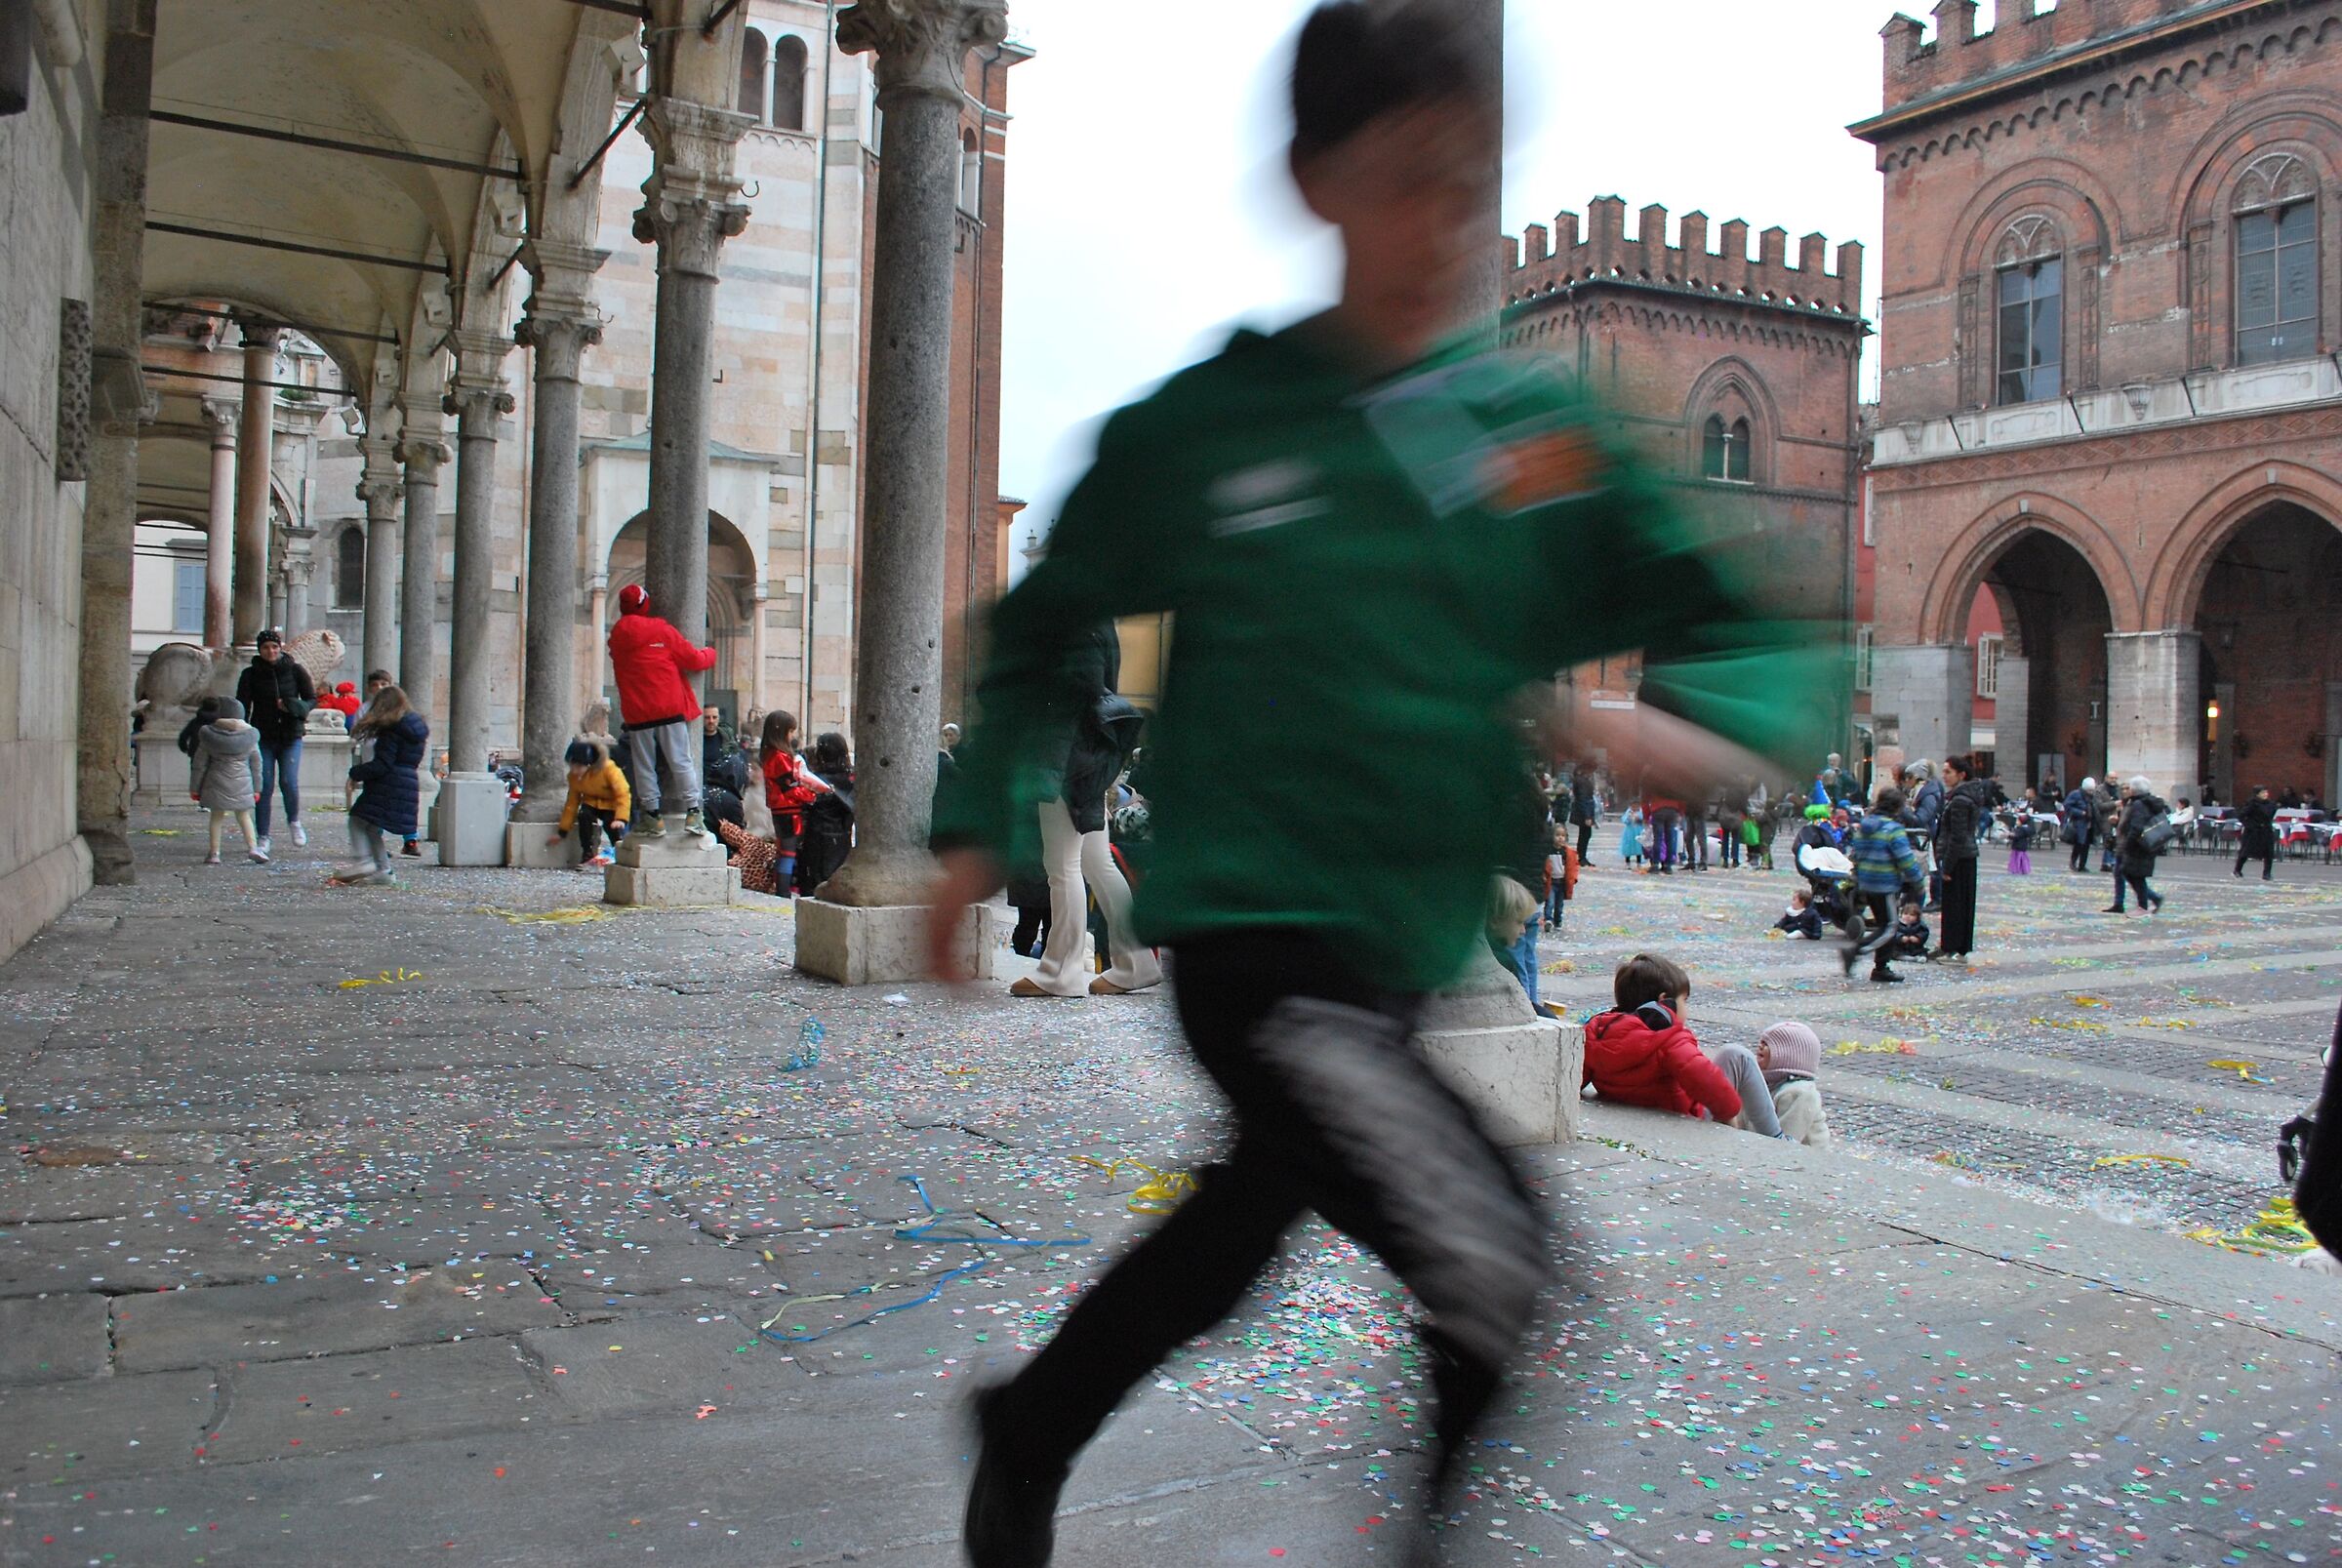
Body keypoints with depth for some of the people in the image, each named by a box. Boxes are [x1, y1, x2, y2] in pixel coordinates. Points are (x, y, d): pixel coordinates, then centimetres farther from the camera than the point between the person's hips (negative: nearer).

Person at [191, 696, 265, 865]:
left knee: (217, 817, 8)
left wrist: (195, 787, 8)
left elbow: (200, 764, 0)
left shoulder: (209, 735, -3)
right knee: (244, 816, 10)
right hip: (242, 783, 1)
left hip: (217, 783, -1)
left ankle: (214, 853, 7)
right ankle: (253, 847, -3)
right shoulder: (249, 735, 0)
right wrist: (257, 788, 12)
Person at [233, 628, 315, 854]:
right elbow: (242, 707, -2)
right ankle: (262, 837, 5)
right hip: (263, 736, 1)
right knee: (265, 786, -5)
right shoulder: (250, 674, 3)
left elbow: (312, 699, 6)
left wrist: (293, 706, -15)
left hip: (290, 735, -1)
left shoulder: (294, 670, 2)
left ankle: (294, 821, 18)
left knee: (289, 782, -12)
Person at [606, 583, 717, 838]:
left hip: (637, 712, 3)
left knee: (644, 766, 8)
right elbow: (693, 658, -1)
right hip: (670, 709, -3)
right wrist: (710, 654, 19)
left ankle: (652, 816, 8)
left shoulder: (616, 638, 8)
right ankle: (693, 812, -8)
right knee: (682, 762, -1)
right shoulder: (661, 631, -4)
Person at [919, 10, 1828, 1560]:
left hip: (1416, 949, 5)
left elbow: (1757, 641, 0)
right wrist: (984, 824, 1)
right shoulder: (1198, 427, -4)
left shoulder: (1550, 433, 2)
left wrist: (1684, 724, -22)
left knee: (1253, 1211, 23)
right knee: (1510, 1285, -20)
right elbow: (1043, 626, 10)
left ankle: (1027, 1436, 49)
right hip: (1253, 933, -5)